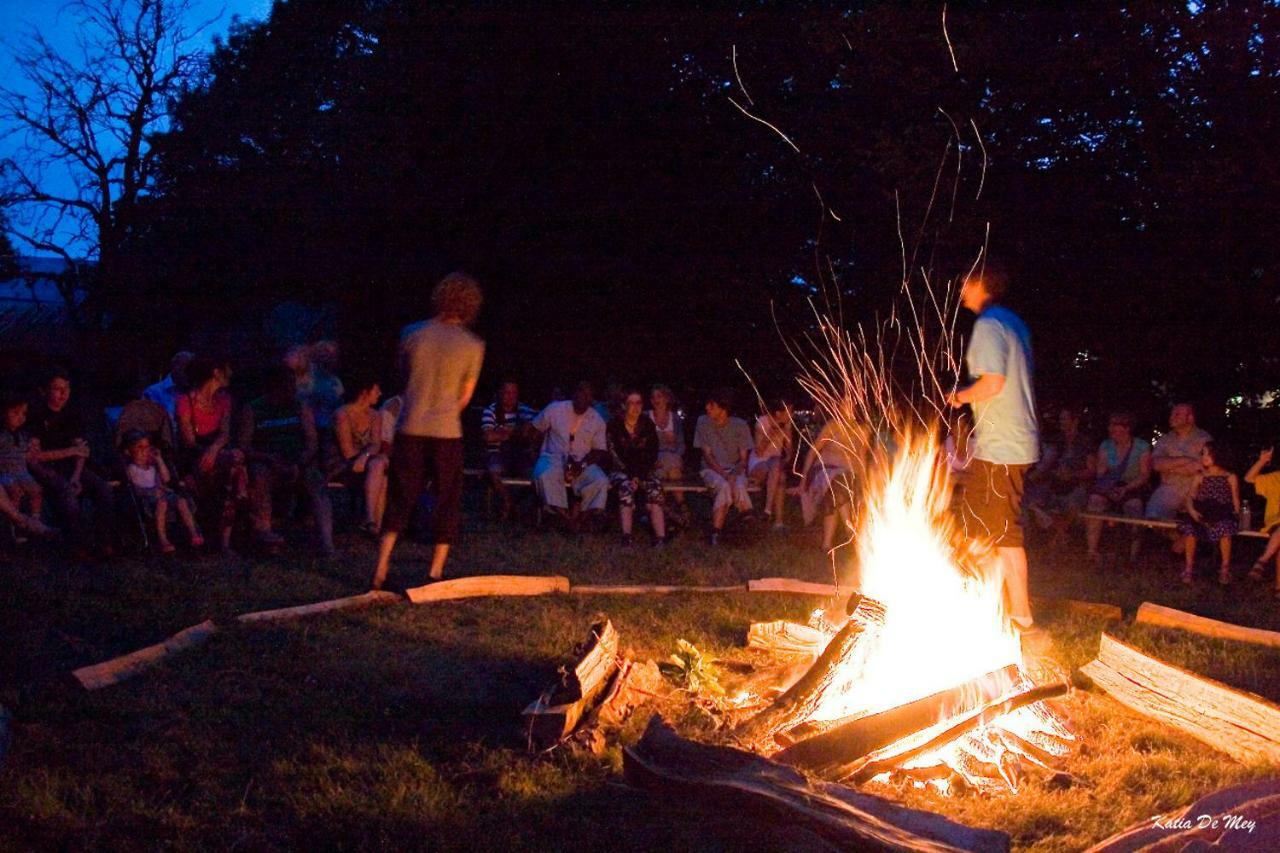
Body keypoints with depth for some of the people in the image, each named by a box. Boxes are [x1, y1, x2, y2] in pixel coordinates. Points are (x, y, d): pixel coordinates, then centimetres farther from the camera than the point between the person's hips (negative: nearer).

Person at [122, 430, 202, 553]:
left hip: (160, 492, 6)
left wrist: (159, 460, 6)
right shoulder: (131, 469, 1)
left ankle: (193, 534, -24)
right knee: (161, 503, -37)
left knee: (182, 501, -20)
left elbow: (166, 478, 9)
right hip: (144, 497, -6)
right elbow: (134, 488, -8)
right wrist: (151, 492, -22)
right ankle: (162, 539, -41)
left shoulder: (152, 465, 19)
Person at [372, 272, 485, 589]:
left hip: (410, 429, 2)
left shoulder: (412, 334, -1)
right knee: (447, 502, 11)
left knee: (400, 499, 11)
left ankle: (381, 569, 4)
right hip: (446, 432, -2)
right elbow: (465, 397, 2)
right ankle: (436, 573, 10)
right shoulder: (472, 346, -6)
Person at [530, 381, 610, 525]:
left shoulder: (597, 420, 6)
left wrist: (582, 464, -14)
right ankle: (561, 514, -32)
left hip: (583, 463, 1)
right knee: (545, 475, -36)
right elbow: (535, 429, 12)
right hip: (554, 457, -1)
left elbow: (600, 451, 3)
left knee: (601, 481, -28)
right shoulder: (555, 409, 3)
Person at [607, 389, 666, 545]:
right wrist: (632, 476, -16)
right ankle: (626, 537, -44)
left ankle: (661, 538, -39)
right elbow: (614, 455, -6)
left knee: (655, 486, -29)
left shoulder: (648, 425, 5)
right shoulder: (614, 425, -1)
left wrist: (640, 476, -11)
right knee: (626, 485, -34)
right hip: (621, 470, -2)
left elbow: (652, 455, 3)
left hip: (644, 471, 2)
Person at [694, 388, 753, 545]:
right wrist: (724, 475, -19)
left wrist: (734, 475, -22)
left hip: (735, 469, 1)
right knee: (724, 486, -35)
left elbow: (743, 458, -1)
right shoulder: (703, 422, -2)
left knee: (739, 486, -35)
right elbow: (707, 455, -5)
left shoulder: (740, 425, -2)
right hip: (712, 469, -1)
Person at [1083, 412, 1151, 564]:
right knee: (1095, 499, -30)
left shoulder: (1142, 447, 2)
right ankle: (1092, 551, -35)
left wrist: (1126, 488, -20)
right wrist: (1107, 488, -17)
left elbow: (1145, 475, -5)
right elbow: (1100, 473, 5)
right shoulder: (1105, 446, 11)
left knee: (1134, 504, -36)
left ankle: (1134, 554, -28)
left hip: (1133, 488, -2)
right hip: (1108, 489, 2)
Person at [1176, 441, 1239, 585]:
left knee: (1225, 528, -36)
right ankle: (1189, 566, -16)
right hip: (1201, 515, 2)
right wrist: (1191, 510, -13)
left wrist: (1236, 515, -6)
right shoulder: (1199, 478, 15)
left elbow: (1236, 501, 10)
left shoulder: (1230, 478, 11)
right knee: (1189, 527, -30)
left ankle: (1225, 568, -19)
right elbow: (1190, 497, 7)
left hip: (1223, 515, -2)